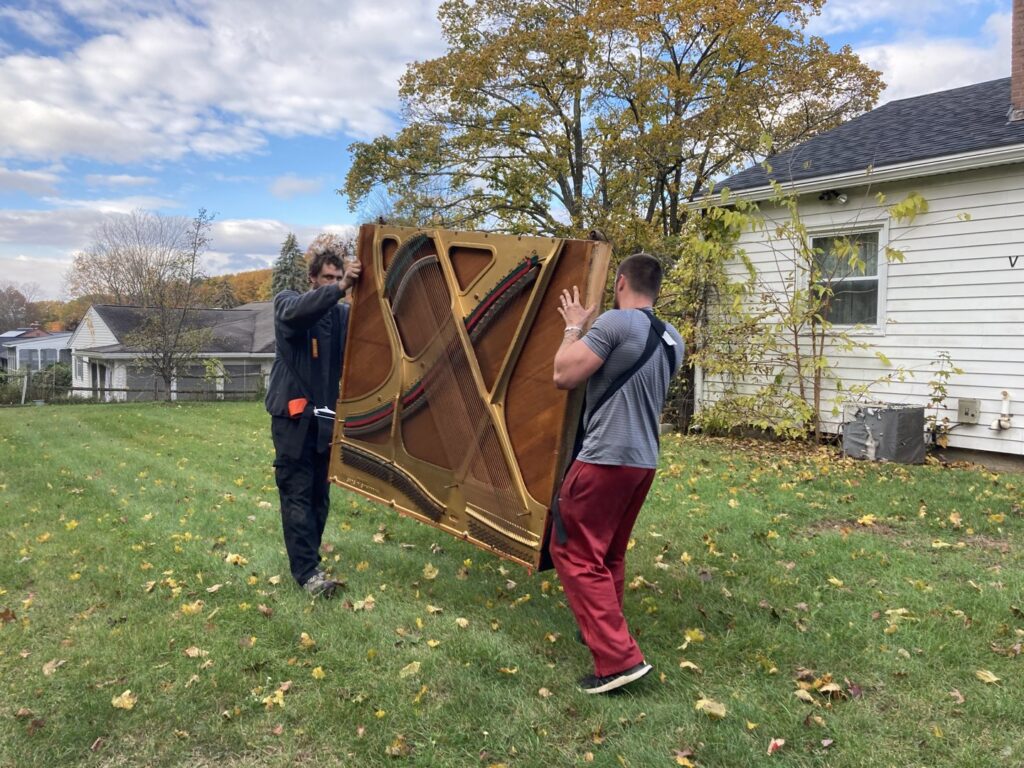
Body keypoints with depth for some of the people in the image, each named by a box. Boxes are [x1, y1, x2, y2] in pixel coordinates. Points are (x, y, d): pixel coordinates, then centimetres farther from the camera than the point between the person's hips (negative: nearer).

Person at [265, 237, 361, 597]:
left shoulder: (343, 314, 6)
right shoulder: (287, 302, -5)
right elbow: (296, 312, -30)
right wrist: (339, 289, -44)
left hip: (326, 416, 4)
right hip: (293, 415, -4)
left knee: (319, 494, 10)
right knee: (297, 495, -4)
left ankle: (307, 560, 25)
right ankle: (308, 571, -1)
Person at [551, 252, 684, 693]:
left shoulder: (616, 322, -14)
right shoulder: (672, 339, 11)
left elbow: (564, 376, -13)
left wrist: (574, 327, 2)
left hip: (606, 458, -8)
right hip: (644, 461, 9)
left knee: (574, 554, 0)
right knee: (609, 555, 22)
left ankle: (619, 659, -3)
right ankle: (605, 633, 34)